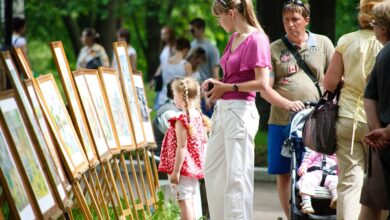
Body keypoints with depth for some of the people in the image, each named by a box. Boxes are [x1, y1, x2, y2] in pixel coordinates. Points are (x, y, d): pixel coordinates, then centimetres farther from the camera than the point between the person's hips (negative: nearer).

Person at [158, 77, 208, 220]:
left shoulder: (181, 121, -18)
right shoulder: (199, 116, 8)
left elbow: (181, 147, -21)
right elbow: (204, 141, 13)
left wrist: (175, 171, -19)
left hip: (183, 167, -9)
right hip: (195, 167, 9)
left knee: (184, 200, -6)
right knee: (189, 200, 17)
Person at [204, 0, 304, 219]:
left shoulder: (256, 39, -11)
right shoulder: (234, 39, 14)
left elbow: (262, 84, -15)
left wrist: (227, 88, -11)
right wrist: (218, 84, 2)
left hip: (240, 111, -10)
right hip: (223, 109, 10)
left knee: (237, 176, -5)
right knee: (213, 171, 16)